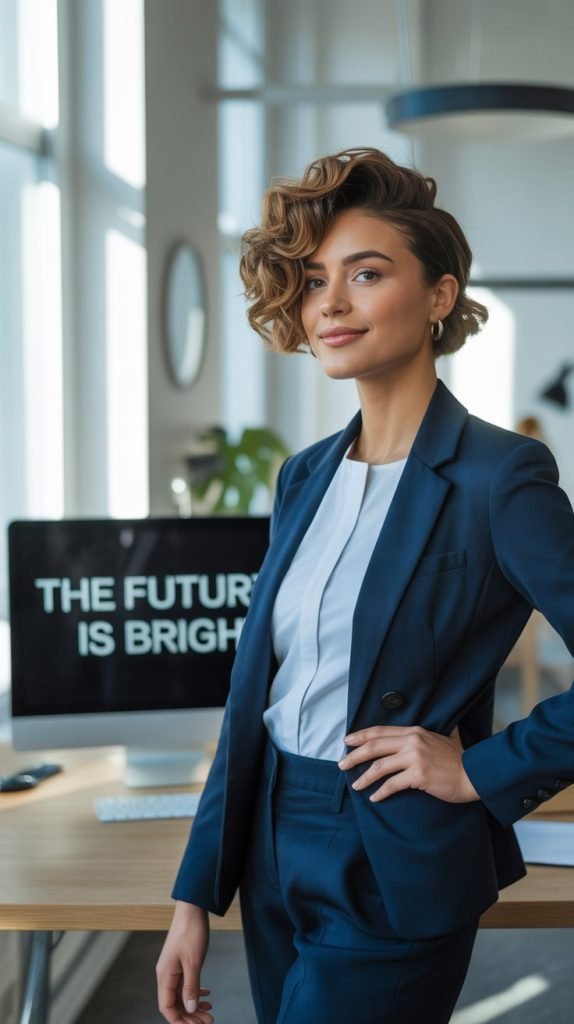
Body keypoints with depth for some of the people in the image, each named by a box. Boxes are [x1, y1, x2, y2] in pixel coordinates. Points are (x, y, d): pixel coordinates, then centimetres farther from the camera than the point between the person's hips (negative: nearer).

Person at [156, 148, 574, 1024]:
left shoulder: (499, 477, -15)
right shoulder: (306, 476, 6)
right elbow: (254, 697, 8)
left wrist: (481, 770, -14)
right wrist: (196, 896, 7)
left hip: (393, 886, -6)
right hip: (273, 858, 7)